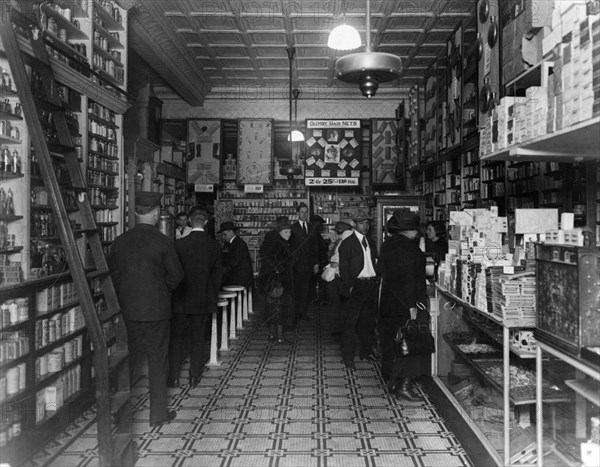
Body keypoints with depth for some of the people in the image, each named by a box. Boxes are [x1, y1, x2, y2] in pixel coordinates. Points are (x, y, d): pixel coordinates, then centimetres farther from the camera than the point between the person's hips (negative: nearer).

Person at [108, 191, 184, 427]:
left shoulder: (120, 241, -1)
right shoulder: (162, 242, -12)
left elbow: (112, 273, 4)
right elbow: (176, 275, -9)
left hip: (127, 309, 4)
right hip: (156, 309, -4)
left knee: (126, 358, 16)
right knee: (158, 361, 6)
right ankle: (158, 413, 14)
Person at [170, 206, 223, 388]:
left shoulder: (179, 244, -11)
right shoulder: (214, 246, -4)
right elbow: (218, 275, 2)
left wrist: (173, 295, 7)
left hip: (182, 299, -2)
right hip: (204, 301, 2)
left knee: (175, 338, 12)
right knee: (199, 340, 11)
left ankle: (173, 377, 13)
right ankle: (194, 377, 16)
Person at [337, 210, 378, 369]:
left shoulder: (371, 242, 14)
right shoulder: (347, 243, -5)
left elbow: (375, 262, 17)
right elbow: (343, 267, -9)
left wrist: (376, 279, 4)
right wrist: (349, 286, -15)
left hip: (371, 285, 6)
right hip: (356, 286, -6)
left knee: (368, 320, 14)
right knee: (351, 322, -3)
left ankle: (366, 351, 28)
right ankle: (348, 357, 3)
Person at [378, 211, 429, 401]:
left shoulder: (387, 245, 9)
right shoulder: (408, 247, -17)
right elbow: (407, 278, -22)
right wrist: (412, 305, -21)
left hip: (388, 303, 9)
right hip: (406, 304, -9)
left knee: (391, 343, 15)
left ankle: (391, 381, 24)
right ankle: (404, 384, -3)